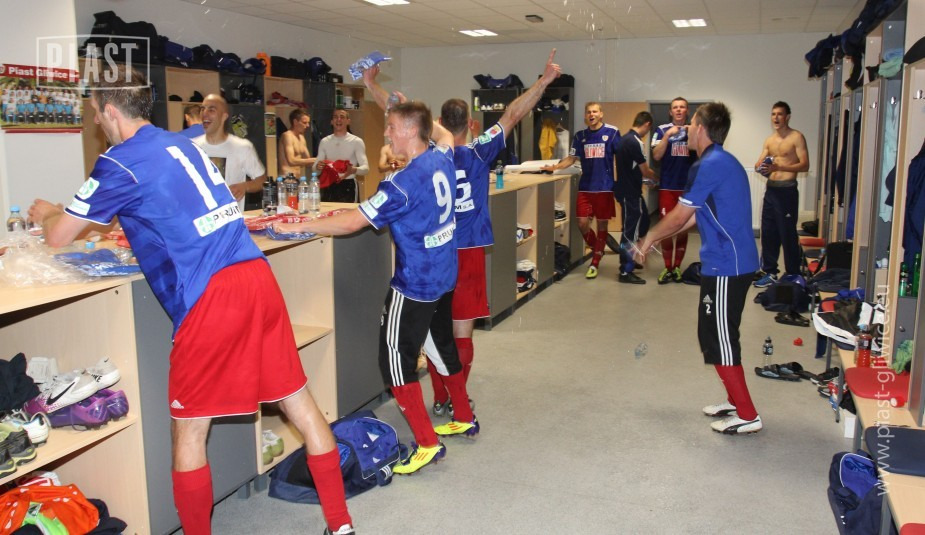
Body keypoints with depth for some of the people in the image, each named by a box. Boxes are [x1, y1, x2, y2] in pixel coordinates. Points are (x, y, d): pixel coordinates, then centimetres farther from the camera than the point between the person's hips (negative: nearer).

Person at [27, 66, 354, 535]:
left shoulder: (122, 161, 0)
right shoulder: (182, 145, 20)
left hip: (210, 296, -7)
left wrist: (47, 213, 31)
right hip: (257, 277, 8)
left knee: (188, 431, 8)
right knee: (298, 400, 12)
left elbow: (58, 237, 7)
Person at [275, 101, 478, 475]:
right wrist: (413, 111, 27)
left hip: (414, 284, -9)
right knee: (442, 346, 23)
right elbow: (444, 135, 27)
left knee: (396, 359, -1)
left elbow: (351, 222, -26)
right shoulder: (442, 159, 0)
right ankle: (464, 420, 39)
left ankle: (427, 445, 2)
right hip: (444, 276, 9)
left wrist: (297, 226, -20)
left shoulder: (404, 183, -24)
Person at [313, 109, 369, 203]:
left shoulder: (356, 141, -2)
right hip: (328, 186, 3)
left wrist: (353, 170, -30)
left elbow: (365, 168, -9)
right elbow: (315, 167, 11)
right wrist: (317, 166, -13)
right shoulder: (324, 141, 10)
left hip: (347, 186, -3)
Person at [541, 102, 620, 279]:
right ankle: (597, 249, 27)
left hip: (605, 186, -3)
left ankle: (595, 263, 13)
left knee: (602, 223, 4)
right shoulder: (580, 136, 8)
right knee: (582, 222, -2)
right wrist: (555, 167, -7)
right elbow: (571, 158, 9)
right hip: (585, 186, 3)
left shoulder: (612, 132, -3)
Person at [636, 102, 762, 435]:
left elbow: (678, 217, -12)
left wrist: (649, 238, 5)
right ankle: (735, 401, 30)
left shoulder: (709, 166, -17)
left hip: (725, 266, -10)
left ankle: (747, 416, 6)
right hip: (735, 261, 10)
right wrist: (654, 238, 21)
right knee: (716, 335, 19)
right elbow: (694, 217, 20)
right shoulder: (726, 163, 15)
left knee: (718, 339, -1)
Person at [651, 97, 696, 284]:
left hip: (689, 186, 2)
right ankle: (667, 267, 9)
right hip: (667, 186, -1)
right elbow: (656, 156, -9)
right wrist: (668, 135, -20)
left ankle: (677, 267, 18)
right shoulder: (662, 130, 0)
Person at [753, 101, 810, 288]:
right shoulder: (769, 140, 14)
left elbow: (805, 165, -13)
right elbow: (759, 163, 10)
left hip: (787, 191, -6)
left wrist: (779, 167, -25)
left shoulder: (796, 137, -5)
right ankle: (770, 272, 17)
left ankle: (793, 276, 6)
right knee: (768, 232, 8)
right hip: (770, 190, 6)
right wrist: (761, 167, -15)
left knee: (788, 234, -3)